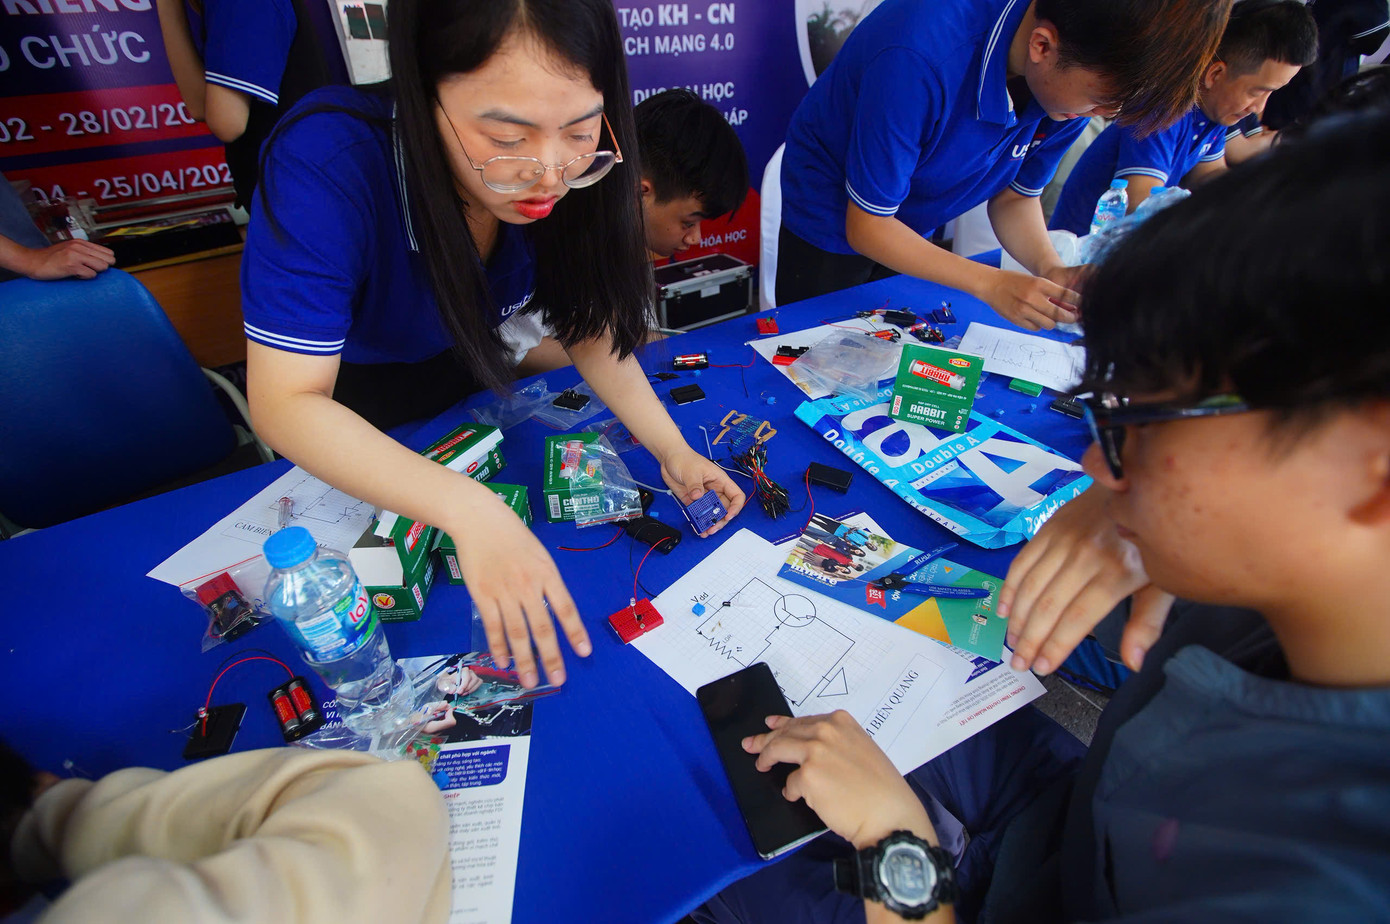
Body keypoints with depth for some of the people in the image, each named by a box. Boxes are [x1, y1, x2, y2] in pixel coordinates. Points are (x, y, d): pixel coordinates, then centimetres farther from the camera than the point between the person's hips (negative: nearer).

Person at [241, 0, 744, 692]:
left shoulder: (563, 177, -25)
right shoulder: (328, 163, -39)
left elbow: (587, 322, -16)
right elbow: (286, 402, -39)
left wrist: (672, 449, -29)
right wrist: (468, 510, -53)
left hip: (465, 379, 3)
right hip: (339, 414, -2)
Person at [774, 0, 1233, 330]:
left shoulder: (1075, 78, -15)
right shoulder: (920, 59, -37)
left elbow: (1015, 196, -1)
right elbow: (867, 225, -29)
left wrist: (1050, 268, -22)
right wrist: (990, 283, -34)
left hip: (912, 234, 6)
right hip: (831, 226, -5)